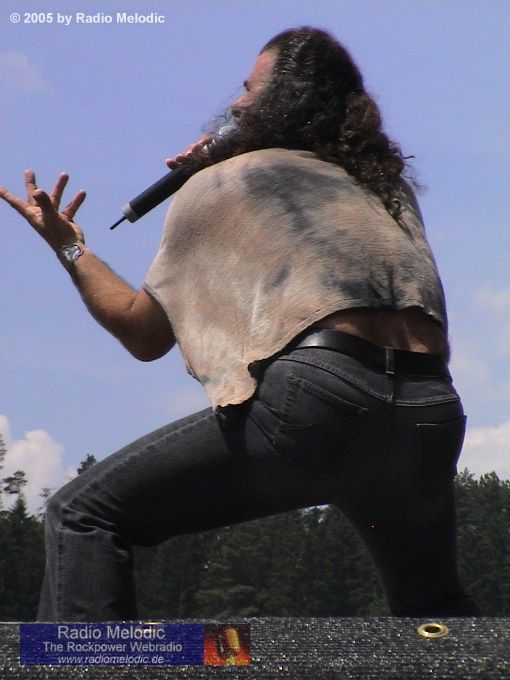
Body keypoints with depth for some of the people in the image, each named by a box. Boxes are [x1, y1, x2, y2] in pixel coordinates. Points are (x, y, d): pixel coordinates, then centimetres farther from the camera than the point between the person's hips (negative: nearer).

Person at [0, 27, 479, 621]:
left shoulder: (217, 184, 14)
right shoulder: (387, 189, 27)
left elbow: (144, 335, 18)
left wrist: (69, 247, 32)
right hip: (433, 412, 6)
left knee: (83, 515, 1)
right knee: (431, 605, 31)